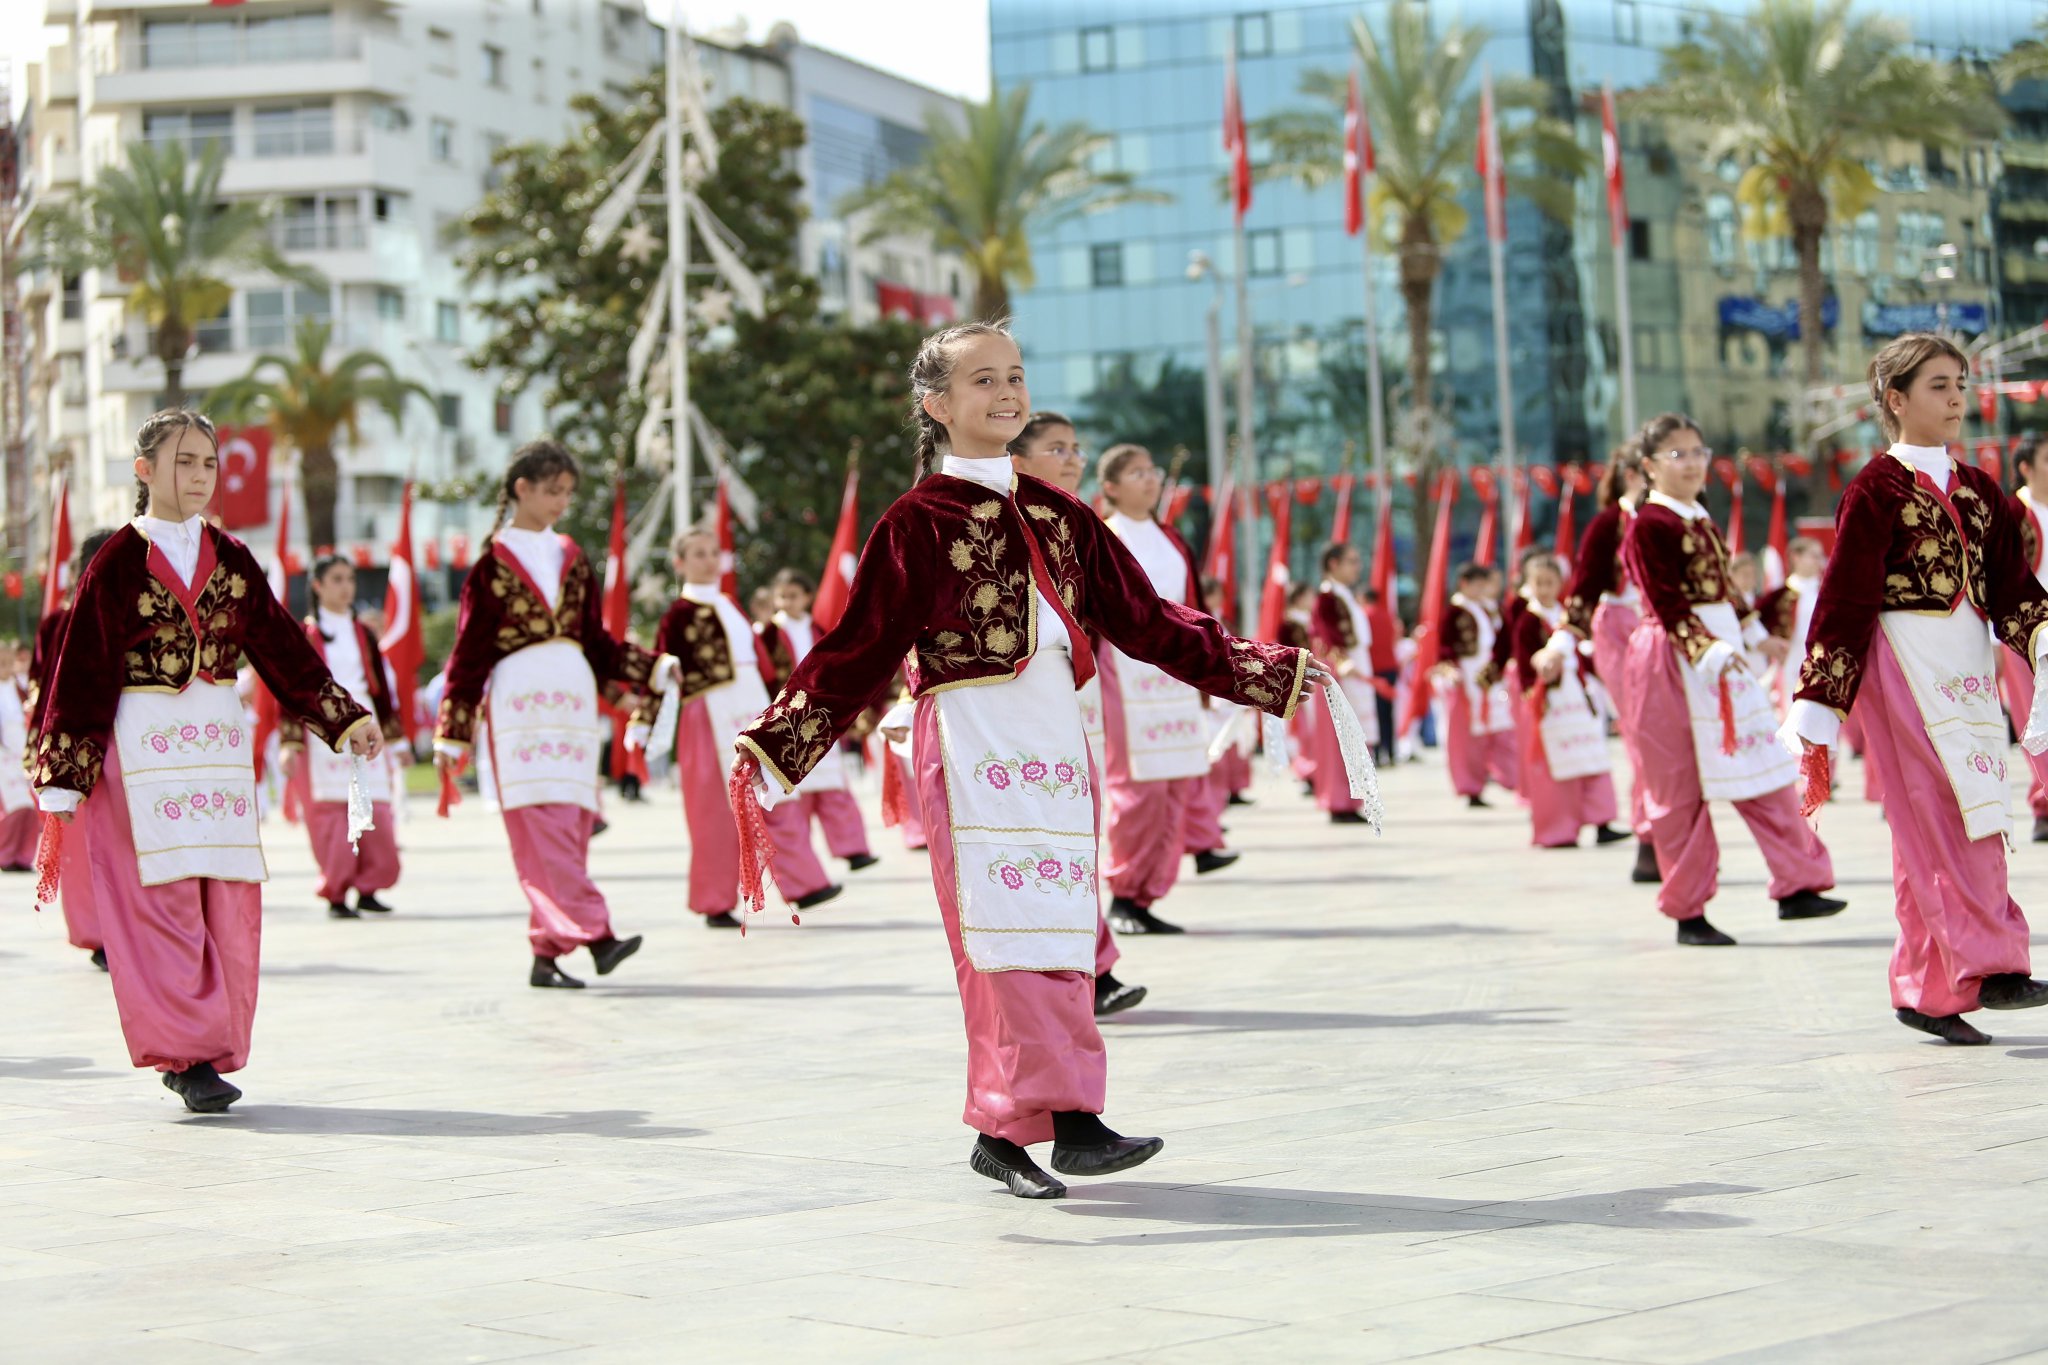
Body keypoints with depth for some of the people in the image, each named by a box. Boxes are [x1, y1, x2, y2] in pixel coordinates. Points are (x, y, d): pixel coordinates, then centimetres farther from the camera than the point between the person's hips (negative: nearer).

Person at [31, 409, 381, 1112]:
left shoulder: (230, 558, 11)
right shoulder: (117, 563, -2)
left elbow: (281, 646, 14)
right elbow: (82, 669, -2)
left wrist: (347, 718, 9)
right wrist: (65, 776, -6)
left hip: (220, 742, 5)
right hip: (142, 747, -5)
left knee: (230, 903, 1)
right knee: (164, 899, -9)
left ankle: (208, 1050, 9)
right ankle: (187, 1054, -5)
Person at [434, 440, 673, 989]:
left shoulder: (573, 560, 17)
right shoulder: (493, 563, 3)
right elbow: (469, 654, 2)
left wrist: (656, 669, 6)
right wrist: (452, 734, 0)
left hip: (574, 700, 5)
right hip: (520, 706, -5)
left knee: (570, 828, 1)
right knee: (543, 825, -15)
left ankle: (548, 953, 6)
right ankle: (592, 933, -25)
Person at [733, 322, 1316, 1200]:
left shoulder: (1057, 514, 16)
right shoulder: (921, 520, 0)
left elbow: (1144, 619, 19)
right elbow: (858, 649, 0)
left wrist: (1258, 671, 18)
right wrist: (775, 740, -8)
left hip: (1054, 737, 6)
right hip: (972, 738, -6)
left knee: (1057, 930, 4)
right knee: (1010, 925, -13)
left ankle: (1003, 1131, 10)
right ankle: (1068, 1117, -19)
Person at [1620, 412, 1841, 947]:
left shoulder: (1702, 520, 14)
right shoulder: (1650, 526, -11)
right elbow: (1668, 606, -18)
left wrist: (1753, 635, 26)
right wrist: (1709, 651, -27)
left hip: (1724, 652, 8)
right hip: (1673, 661, -8)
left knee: (1763, 768, 4)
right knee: (1679, 789, 0)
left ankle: (1796, 886, 7)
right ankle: (1688, 912, 7)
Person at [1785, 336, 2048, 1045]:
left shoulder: (1979, 492, 15)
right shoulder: (1877, 489, -2)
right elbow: (1842, 605, -5)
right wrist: (1816, 720, -8)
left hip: (1970, 667, 6)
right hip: (1905, 665, -6)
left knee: (1933, 829, 6)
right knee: (1945, 817, -14)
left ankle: (1927, 989, 10)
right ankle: (1986, 965, -16)